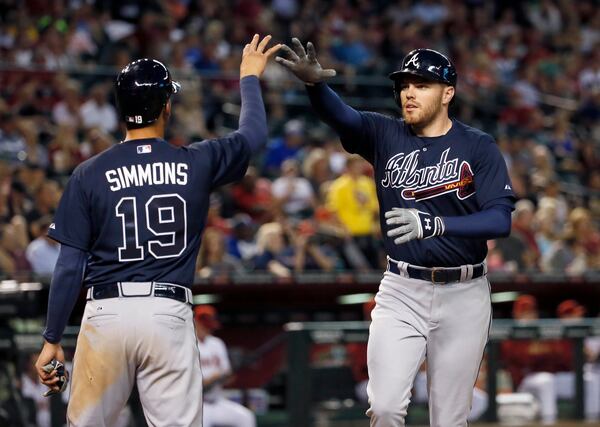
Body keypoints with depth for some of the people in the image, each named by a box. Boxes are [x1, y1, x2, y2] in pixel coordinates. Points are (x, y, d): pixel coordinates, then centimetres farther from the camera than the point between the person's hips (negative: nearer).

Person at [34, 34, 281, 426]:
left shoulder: (90, 174, 0)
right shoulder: (196, 163, 2)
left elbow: (70, 267, -1)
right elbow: (255, 134, 21)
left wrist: (52, 339, 5)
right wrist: (249, 77, 39)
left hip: (107, 314, 0)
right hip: (171, 316, 0)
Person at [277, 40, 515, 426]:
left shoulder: (479, 148, -4)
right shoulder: (385, 135, 2)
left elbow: (501, 220, -15)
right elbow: (340, 115, -17)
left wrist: (434, 224, -30)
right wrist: (315, 83, -39)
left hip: (463, 296, -1)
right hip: (402, 292, 1)